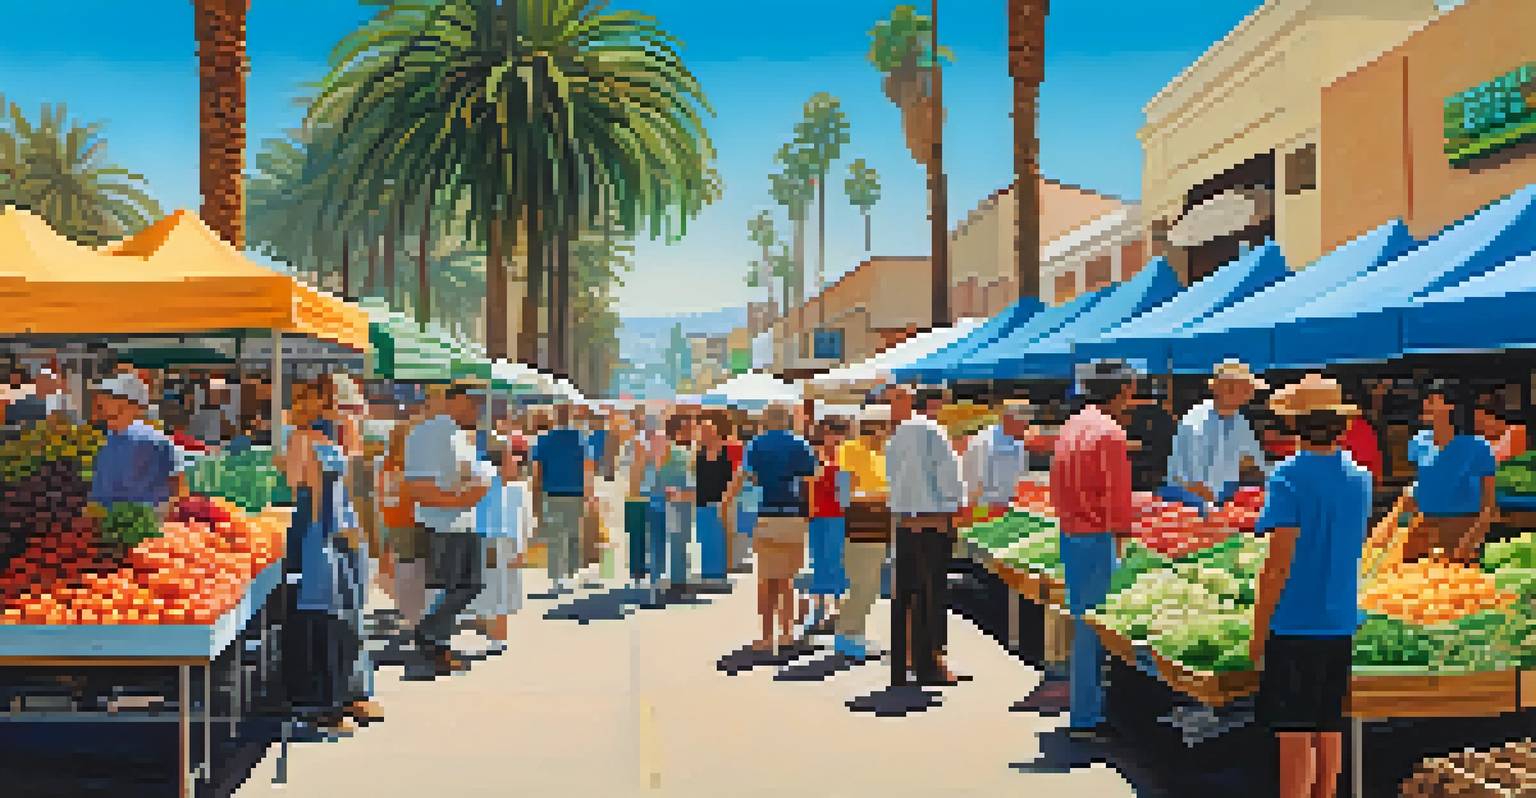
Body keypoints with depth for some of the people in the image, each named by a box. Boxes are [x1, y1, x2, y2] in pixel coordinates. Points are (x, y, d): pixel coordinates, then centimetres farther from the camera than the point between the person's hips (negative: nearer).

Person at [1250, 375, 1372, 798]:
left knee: (1294, 737, 0)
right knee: (1329, 731, 16)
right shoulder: (1359, 477, 5)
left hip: (1293, 625, -6)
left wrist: (1258, 632, -10)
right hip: (1340, 623, 6)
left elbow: (1279, 563, -17)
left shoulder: (1289, 477, -15)